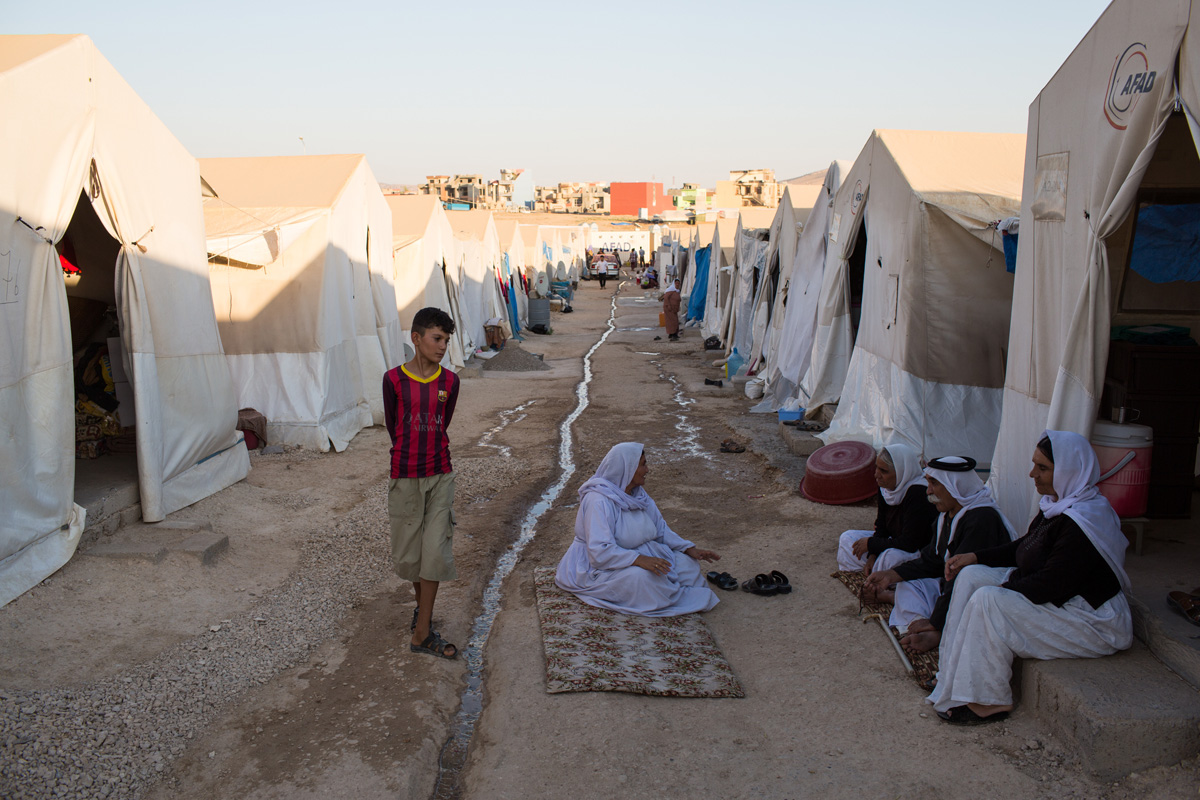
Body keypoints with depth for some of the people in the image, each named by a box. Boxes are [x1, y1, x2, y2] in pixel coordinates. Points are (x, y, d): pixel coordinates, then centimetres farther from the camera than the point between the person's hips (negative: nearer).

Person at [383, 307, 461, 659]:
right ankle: (422, 605, 36)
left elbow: (441, 427, 7)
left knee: (435, 550, -2)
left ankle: (422, 632, 6)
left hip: (439, 475, 1)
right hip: (405, 477, -1)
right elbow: (392, 427, 0)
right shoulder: (394, 380, -8)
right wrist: (411, 456, 7)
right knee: (409, 551, 10)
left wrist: (429, 455, 7)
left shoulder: (449, 382, -2)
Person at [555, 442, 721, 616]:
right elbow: (600, 551, -31)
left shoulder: (638, 494, 4)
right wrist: (639, 560, -40)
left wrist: (689, 549, -1)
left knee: (688, 564, -6)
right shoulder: (599, 501, -24)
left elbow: (660, 529, 13)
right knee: (642, 576, -36)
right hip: (599, 568, -9)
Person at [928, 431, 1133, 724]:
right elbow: (1024, 547, 16)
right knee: (971, 576, 1)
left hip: (1091, 623, -10)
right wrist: (976, 557, 6)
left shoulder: (1084, 521, -27)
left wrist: (1008, 587, -13)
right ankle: (952, 671, 4)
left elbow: (1051, 585, -28)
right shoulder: (1058, 505, 4)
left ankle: (988, 702, -12)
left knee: (987, 600, -26)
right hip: (1061, 599, 10)